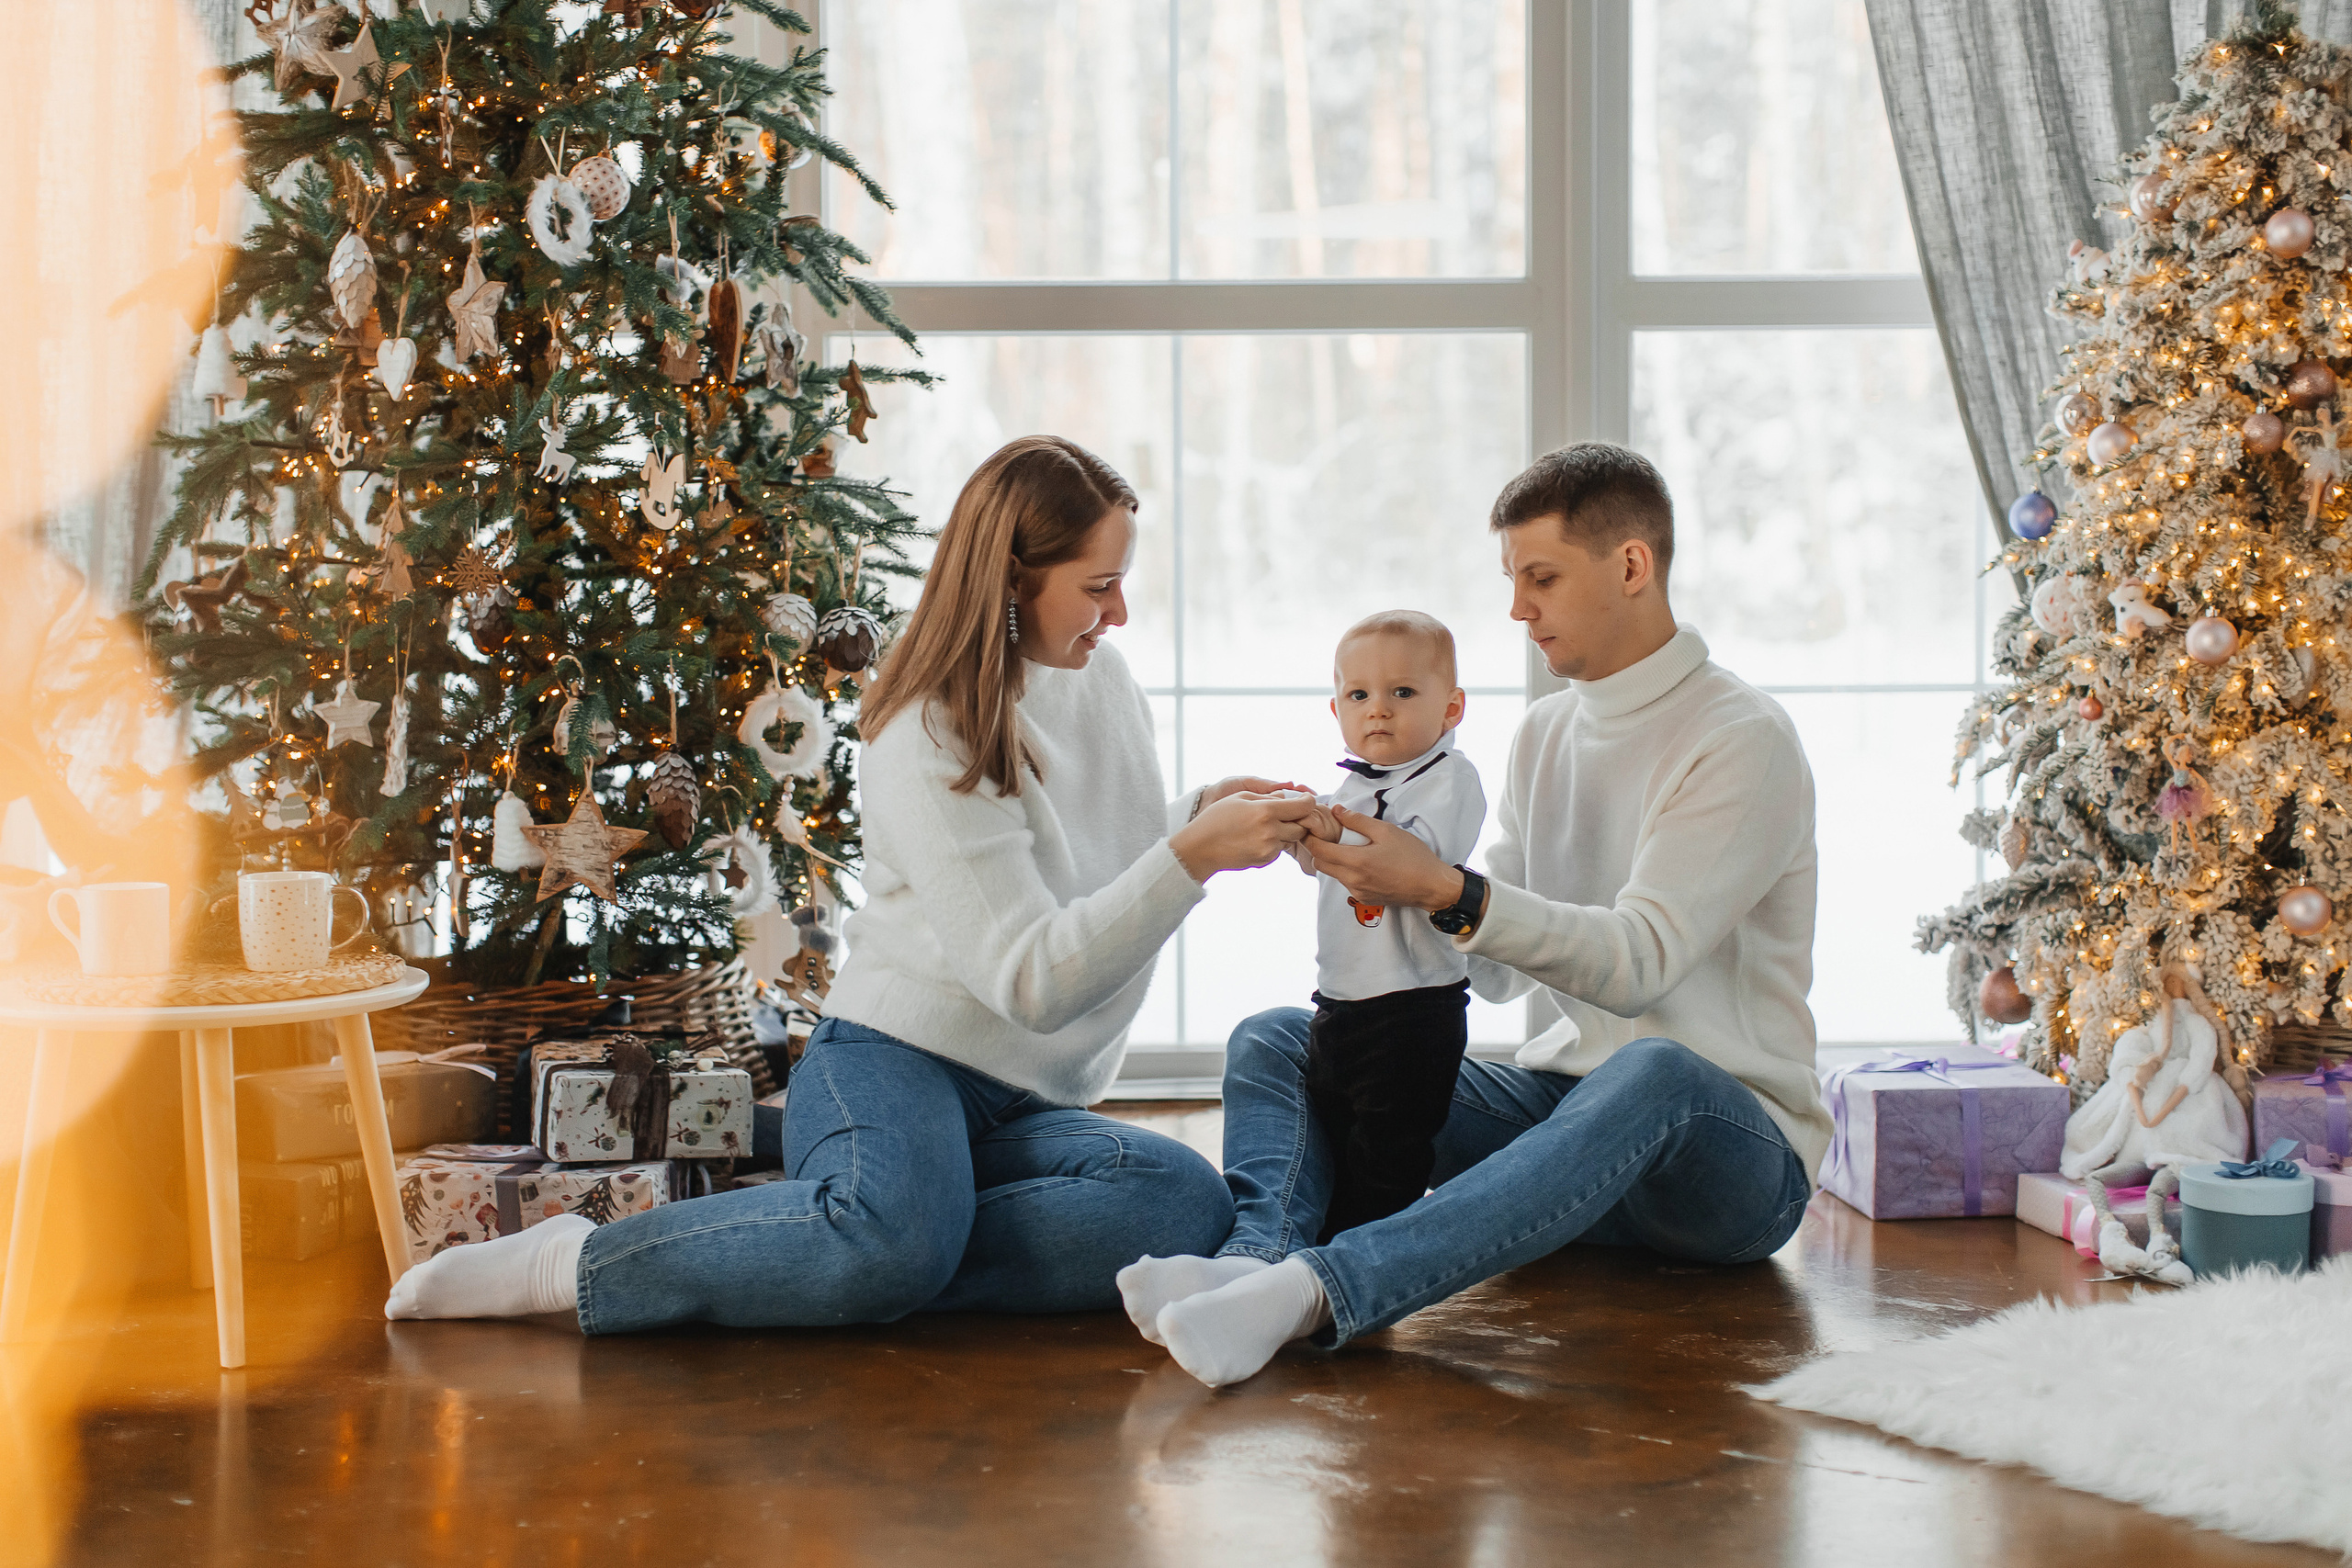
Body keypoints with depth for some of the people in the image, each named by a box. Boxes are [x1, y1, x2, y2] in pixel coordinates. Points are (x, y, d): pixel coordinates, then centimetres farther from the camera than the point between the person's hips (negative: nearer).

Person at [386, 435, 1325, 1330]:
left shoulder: (1101, 681, 10)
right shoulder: (931, 742, -13)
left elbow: (1118, 862, 26)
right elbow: (1033, 982, -20)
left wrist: (1203, 812, 5)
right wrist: (1194, 857, -25)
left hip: (1019, 1111, 7)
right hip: (894, 1067, -7)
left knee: (1189, 1205, -26)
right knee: (897, 1236, -41)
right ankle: (573, 1265, -21)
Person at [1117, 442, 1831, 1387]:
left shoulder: (1744, 740, -10)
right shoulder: (1546, 733, 14)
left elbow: (1640, 960, -22)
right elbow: (1497, 969, 12)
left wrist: (1447, 891, -33)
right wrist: (1388, 873, -6)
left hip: (1738, 1152, -7)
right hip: (1560, 1104, 7)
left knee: (1651, 1073, -42)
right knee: (1274, 1041, -4)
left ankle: (1319, 1289, -56)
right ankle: (1256, 1258, -38)